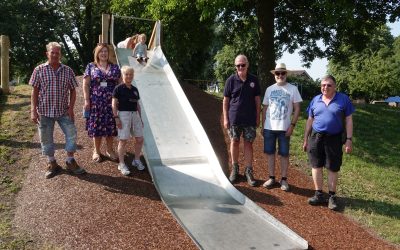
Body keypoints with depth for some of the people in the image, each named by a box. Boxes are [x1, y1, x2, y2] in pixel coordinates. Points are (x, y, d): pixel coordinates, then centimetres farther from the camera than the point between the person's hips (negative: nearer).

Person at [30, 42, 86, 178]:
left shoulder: (67, 71, 1)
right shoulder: (39, 70, -2)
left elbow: (73, 90, 5)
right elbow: (35, 91, -2)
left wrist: (71, 108, -5)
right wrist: (33, 111, -7)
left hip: (63, 111, 1)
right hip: (44, 111, -1)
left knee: (71, 134, -2)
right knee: (46, 138, 7)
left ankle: (70, 162, 15)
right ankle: (52, 164, 24)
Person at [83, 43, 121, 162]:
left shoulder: (115, 67, 8)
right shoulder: (91, 67, 3)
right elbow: (86, 85, 0)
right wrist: (86, 100, -7)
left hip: (111, 102, 2)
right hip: (95, 102, -1)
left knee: (111, 126, 5)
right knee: (96, 126, 3)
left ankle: (110, 150, 20)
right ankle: (96, 151, 18)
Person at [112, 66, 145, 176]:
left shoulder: (135, 89, 13)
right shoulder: (119, 88, -4)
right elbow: (114, 104, -6)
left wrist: (140, 118, 16)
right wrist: (116, 117, -13)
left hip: (135, 114, 6)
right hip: (123, 114, -6)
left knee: (140, 139, 6)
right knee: (123, 140, -4)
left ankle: (137, 160, 25)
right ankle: (122, 164, 7)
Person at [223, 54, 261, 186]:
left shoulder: (253, 80, 2)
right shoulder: (231, 80, -2)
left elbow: (257, 99, 8)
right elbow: (225, 100, 1)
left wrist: (258, 117, 5)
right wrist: (225, 118, -3)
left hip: (250, 119, 1)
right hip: (234, 118, 0)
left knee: (248, 143, 5)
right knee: (234, 142, 8)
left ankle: (248, 171, 12)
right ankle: (234, 168, 23)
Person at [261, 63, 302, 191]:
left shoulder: (292, 89, -1)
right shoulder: (269, 89, 8)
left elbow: (297, 108, -2)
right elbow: (265, 108, 11)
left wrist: (292, 125, -11)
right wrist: (263, 126, 7)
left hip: (284, 128, -3)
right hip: (269, 128, 3)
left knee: (284, 154, 4)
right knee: (270, 152, 7)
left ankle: (284, 179, 14)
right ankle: (271, 178, 18)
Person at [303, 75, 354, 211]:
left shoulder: (343, 99, 0)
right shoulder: (315, 100, 8)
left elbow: (348, 120, 0)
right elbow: (310, 121, 13)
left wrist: (349, 139, -6)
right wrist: (305, 139, 12)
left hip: (334, 139, -2)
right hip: (316, 138, 3)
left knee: (333, 169, 5)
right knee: (316, 166, 5)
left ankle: (332, 196, 18)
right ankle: (319, 195, 17)